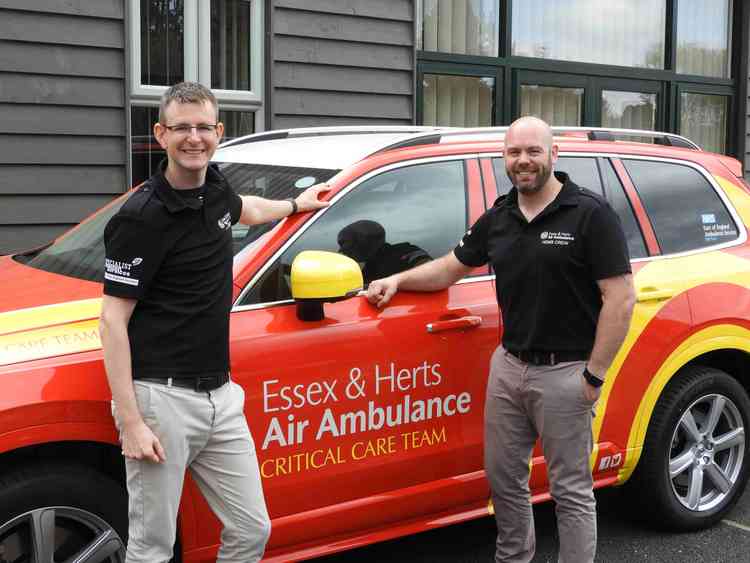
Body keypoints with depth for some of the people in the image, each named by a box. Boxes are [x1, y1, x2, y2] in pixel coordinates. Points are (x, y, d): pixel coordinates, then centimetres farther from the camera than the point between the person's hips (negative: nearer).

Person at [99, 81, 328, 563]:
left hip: (221, 396, 7)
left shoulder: (214, 187, 7)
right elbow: (113, 321, -14)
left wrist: (297, 205, 50)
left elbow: (247, 209, 34)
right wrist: (130, 422, -19)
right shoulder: (143, 217, -14)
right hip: (162, 399, -7)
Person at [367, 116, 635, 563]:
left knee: (571, 490, 5)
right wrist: (398, 280, 5)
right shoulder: (498, 218, 8)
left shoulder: (590, 214, -11)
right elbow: (452, 267, 20)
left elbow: (621, 298, -14)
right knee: (504, 478, 17)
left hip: (563, 372, -6)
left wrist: (594, 375, -15)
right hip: (508, 364, 6)